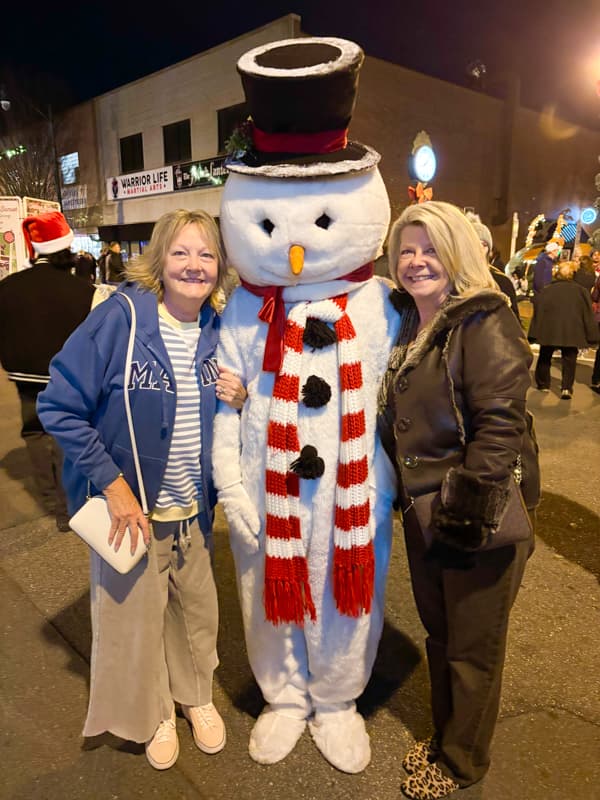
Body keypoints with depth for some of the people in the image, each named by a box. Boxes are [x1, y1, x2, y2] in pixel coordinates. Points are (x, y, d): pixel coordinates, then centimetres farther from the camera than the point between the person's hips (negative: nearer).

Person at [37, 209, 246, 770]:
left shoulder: (218, 332, -4)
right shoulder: (119, 318, -18)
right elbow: (59, 407, -17)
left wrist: (238, 400, -14)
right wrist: (113, 484, -19)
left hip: (193, 508, 4)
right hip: (130, 509, -3)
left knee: (197, 608, 20)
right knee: (136, 616, 15)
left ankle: (196, 694, 49)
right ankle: (152, 714, 44)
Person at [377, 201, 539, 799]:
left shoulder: (484, 324, -16)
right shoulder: (406, 325, 8)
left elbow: (499, 426, -21)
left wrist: (468, 507, -22)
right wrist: (411, 497, 12)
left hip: (478, 521, -7)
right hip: (422, 511, 7)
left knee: (472, 650, 13)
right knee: (438, 635, 23)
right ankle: (443, 739, 47)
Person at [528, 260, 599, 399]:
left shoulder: (547, 290, 8)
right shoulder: (581, 290, 8)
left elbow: (538, 312, 2)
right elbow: (588, 313, 5)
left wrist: (534, 334, 2)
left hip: (549, 329, 1)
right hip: (572, 331, 0)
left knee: (545, 357, 17)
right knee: (569, 360, 5)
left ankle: (543, 384, 24)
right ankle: (566, 388, -6)